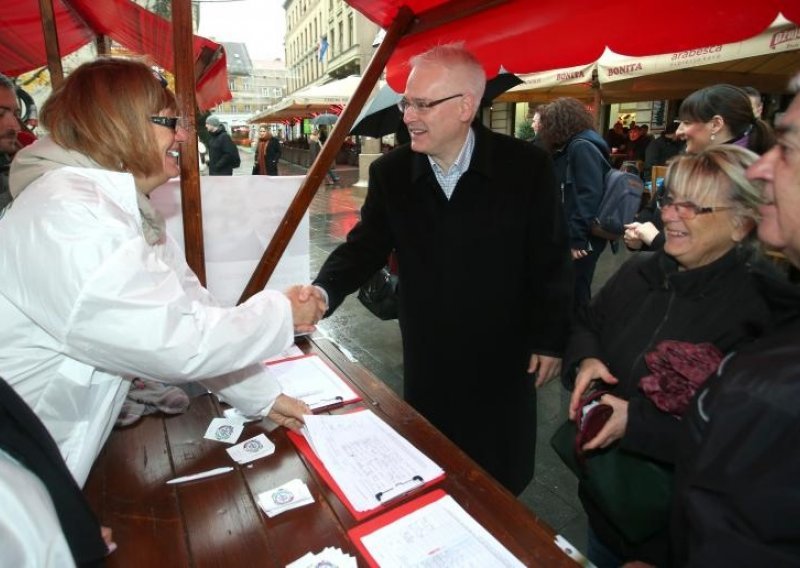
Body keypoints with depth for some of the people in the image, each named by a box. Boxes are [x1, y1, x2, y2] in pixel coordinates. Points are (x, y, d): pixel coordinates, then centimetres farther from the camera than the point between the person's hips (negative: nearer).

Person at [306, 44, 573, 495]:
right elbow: (364, 247, -3)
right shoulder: (391, 173, -6)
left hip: (503, 353, -1)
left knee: (499, 482, 19)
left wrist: (550, 339, -3)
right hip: (428, 359, 2)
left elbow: (552, 261, -7)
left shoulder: (526, 166, -13)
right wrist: (324, 292, -22)